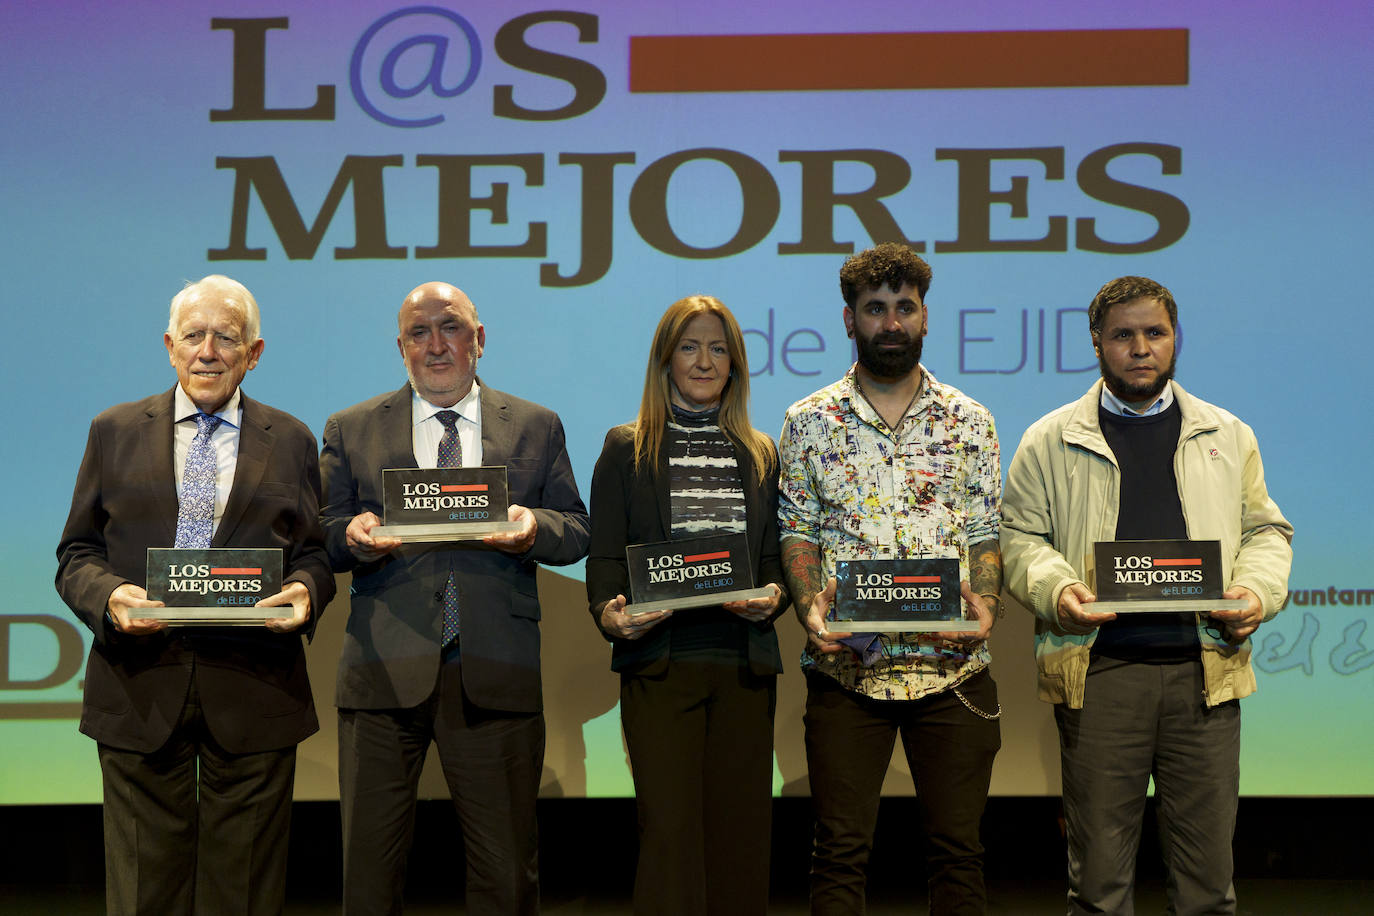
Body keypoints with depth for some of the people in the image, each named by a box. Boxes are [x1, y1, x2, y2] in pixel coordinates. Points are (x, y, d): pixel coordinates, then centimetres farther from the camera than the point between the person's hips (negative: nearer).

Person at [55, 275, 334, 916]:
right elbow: (76, 554, 9)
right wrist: (108, 596, -13)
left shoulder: (292, 442, 10)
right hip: (140, 688, 0)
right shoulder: (115, 432, 10)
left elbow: (315, 554, 11)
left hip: (254, 694, 0)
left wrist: (304, 590, -12)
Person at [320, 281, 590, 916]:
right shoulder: (351, 430, 12)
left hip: (495, 676, 0)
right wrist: (353, 535, -16)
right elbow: (323, 539, 8)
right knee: (370, 862, 5)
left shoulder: (537, 427, 13)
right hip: (385, 672, 0)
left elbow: (576, 533, 9)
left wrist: (534, 527, -13)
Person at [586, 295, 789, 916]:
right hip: (660, 662, -3)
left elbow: (776, 556, 15)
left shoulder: (761, 456, 16)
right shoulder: (627, 449, 8)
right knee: (669, 830, -7)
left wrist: (772, 597, -7)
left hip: (743, 664, 3)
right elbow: (604, 555, 2)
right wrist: (609, 614, -18)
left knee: (741, 830, 4)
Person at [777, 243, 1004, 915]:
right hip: (845, 665, 0)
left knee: (957, 849, 6)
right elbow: (797, 531, 5)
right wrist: (809, 606, -13)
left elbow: (986, 532, 7)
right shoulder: (809, 422, 6)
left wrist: (984, 603, -13)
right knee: (840, 852, 4)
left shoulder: (969, 421, 8)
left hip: (951, 665, 1)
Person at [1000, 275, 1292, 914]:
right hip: (1099, 674, -2)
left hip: (1204, 670, 2)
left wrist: (1258, 589, -3)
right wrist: (1056, 590, -13)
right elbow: (1020, 537, 6)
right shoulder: (1049, 441, 9)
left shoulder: (1228, 436, 16)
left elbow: (1264, 529, 18)